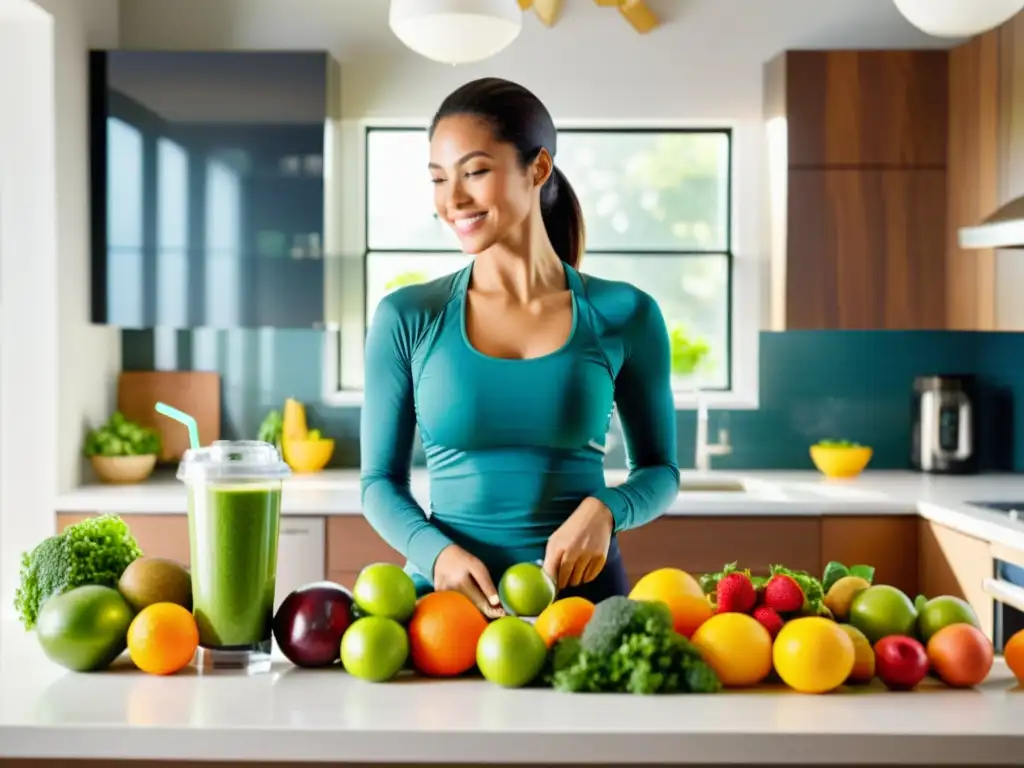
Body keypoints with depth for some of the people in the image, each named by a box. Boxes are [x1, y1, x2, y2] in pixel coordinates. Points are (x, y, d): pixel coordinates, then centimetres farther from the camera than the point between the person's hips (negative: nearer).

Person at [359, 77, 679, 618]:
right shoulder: (406, 318, 2)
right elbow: (380, 481, 6)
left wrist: (604, 510, -9)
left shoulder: (623, 316, 2)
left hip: (583, 589, 0)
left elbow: (659, 470, 11)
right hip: (446, 592, 0)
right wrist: (438, 552, -12)